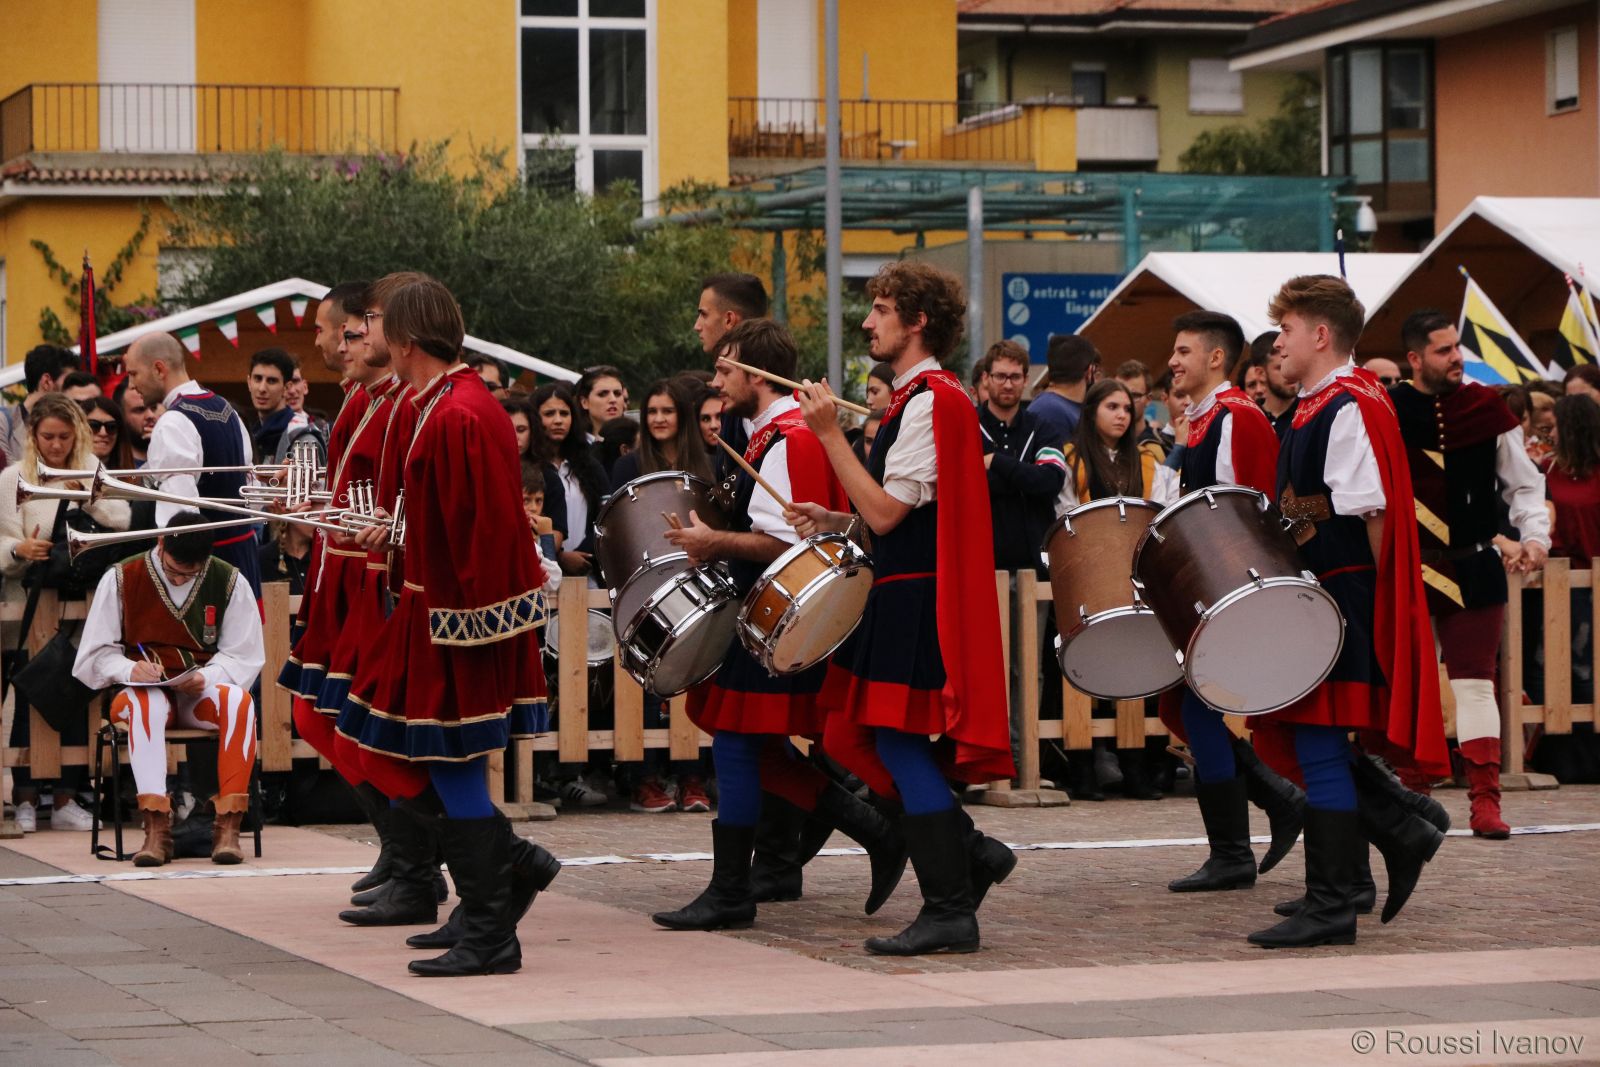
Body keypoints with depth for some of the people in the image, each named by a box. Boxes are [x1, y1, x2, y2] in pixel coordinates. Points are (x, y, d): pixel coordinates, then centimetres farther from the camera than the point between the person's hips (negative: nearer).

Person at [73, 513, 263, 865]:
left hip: (201, 694, 1)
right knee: (147, 703, -39)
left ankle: (228, 824, -38)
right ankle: (156, 826, -48)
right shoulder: (121, 579, -1)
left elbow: (245, 656, 2)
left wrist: (207, 676, -19)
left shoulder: (227, 581, 2)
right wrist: (129, 669, -22)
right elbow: (94, 655, 0)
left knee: (239, 701, -34)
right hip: (143, 690, -1)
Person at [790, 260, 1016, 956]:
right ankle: (972, 853, 16)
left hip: (917, 598, -10)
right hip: (908, 592, 10)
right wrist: (834, 520, 12)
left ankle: (949, 911, -5)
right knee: (876, 737, 12)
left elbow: (887, 512, -21)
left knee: (899, 741, -8)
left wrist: (829, 433, -19)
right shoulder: (927, 396, 18)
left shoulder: (929, 401, -15)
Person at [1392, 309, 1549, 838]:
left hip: (1474, 569, 0)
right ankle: (1412, 796, 17)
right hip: (1407, 570, 0)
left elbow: (1523, 483, 8)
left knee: (1475, 680, -3)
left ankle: (1486, 801, -3)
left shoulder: (1487, 407, 2)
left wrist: (1535, 537, -6)